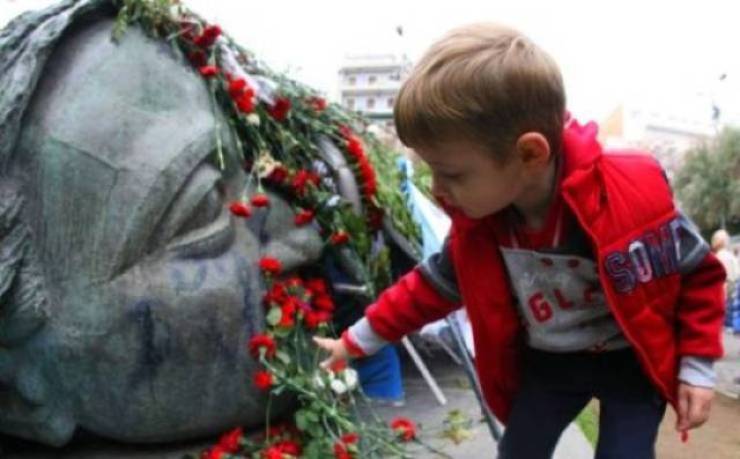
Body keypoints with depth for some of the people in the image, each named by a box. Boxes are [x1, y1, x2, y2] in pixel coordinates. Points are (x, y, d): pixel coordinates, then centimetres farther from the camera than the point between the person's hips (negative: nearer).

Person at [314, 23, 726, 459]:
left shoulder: (630, 195, -30)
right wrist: (357, 340, 2)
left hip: (631, 359, -4)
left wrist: (697, 367, -13)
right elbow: (431, 286, 0)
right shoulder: (477, 223, -16)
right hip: (546, 361, 4)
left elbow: (698, 273, -14)